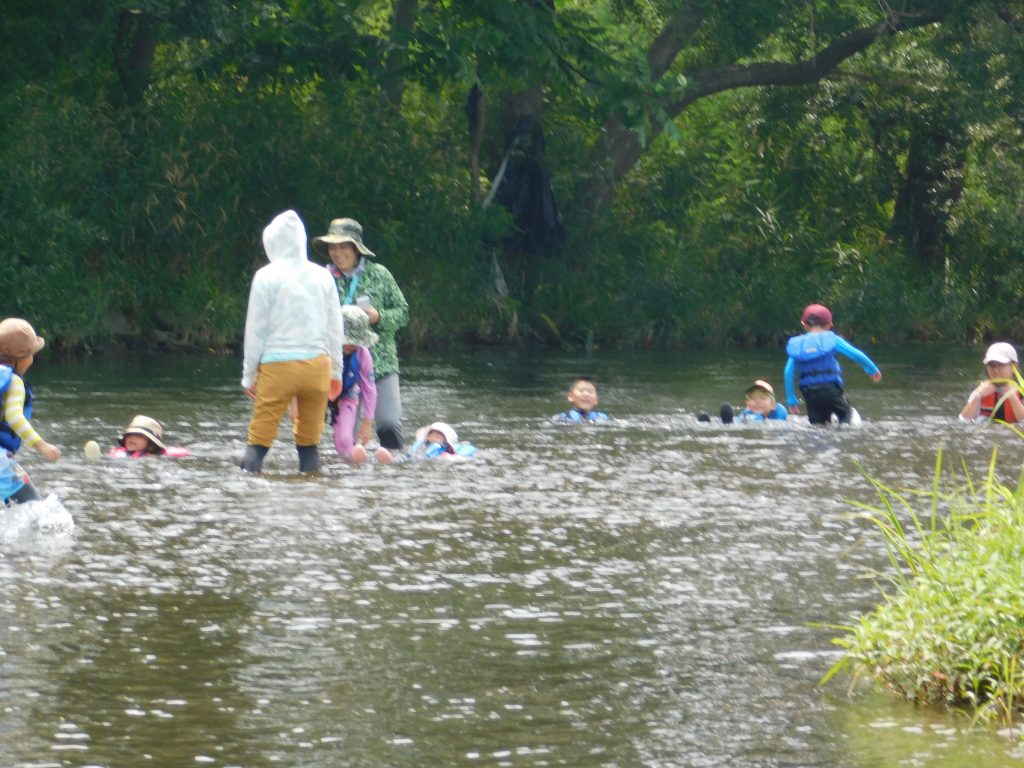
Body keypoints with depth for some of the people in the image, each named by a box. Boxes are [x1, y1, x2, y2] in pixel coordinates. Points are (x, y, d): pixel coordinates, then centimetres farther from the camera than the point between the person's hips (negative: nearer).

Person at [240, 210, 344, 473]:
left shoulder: (266, 277, -4)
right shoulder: (321, 276, 5)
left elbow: (256, 329, -1)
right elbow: (335, 327, 12)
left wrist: (249, 374, 7)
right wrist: (336, 370, 22)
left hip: (277, 365, -3)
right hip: (317, 363, 3)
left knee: (260, 435, -1)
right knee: (309, 437, 10)